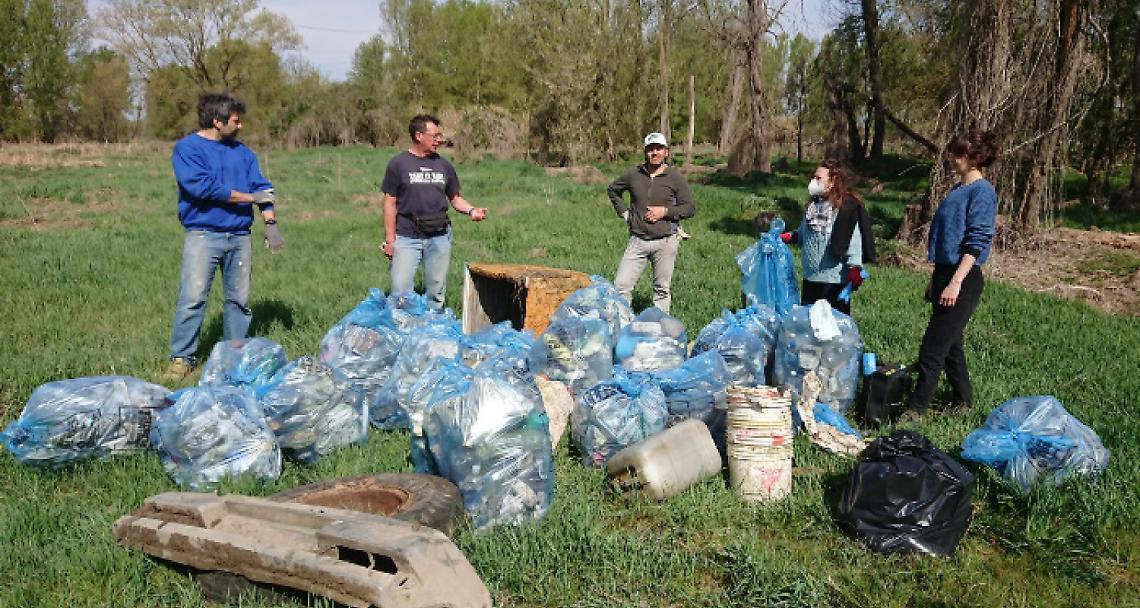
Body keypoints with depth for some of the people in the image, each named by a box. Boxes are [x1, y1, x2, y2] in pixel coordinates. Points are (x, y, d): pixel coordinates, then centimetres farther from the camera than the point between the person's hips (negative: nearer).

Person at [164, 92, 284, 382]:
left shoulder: (242, 151, 15)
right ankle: (181, 358, -1)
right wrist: (250, 198, -8)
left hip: (239, 235, 5)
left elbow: (262, 188, 11)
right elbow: (203, 186, -15)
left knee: (240, 298, 8)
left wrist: (270, 222, -5)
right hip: (202, 235, -5)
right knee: (192, 297, -9)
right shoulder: (187, 148, -3)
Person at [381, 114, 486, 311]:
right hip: (407, 237, -3)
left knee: (435, 292, 8)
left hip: (439, 237, 3)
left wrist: (471, 210, -5)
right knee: (400, 290, -8)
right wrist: (390, 240, -5)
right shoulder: (398, 164, 0)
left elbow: (455, 198, 16)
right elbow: (390, 203, 0)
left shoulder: (444, 165, 10)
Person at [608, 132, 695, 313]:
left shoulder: (676, 177, -1)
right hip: (637, 240, 2)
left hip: (665, 242, -2)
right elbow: (613, 190, 23)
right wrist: (623, 211, 11)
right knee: (621, 285, -4)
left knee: (662, 289, 8)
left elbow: (689, 208, 1)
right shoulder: (634, 174, 5)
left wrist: (665, 211, -12)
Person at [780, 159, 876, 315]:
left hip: (835, 279, -7)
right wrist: (789, 236, 4)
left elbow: (854, 241, -17)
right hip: (810, 276, 7)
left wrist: (854, 269, -21)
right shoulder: (812, 205, 8)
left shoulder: (848, 207, -14)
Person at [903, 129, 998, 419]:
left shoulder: (982, 191, -13)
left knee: (932, 348, -7)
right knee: (950, 343, 17)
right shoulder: (959, 189, 14)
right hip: (944, 274, 9)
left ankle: (915, 409, 1)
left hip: (963, 279, -9)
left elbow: (977, 242, -19)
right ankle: (963, 401, 31)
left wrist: (955, 283, -23)